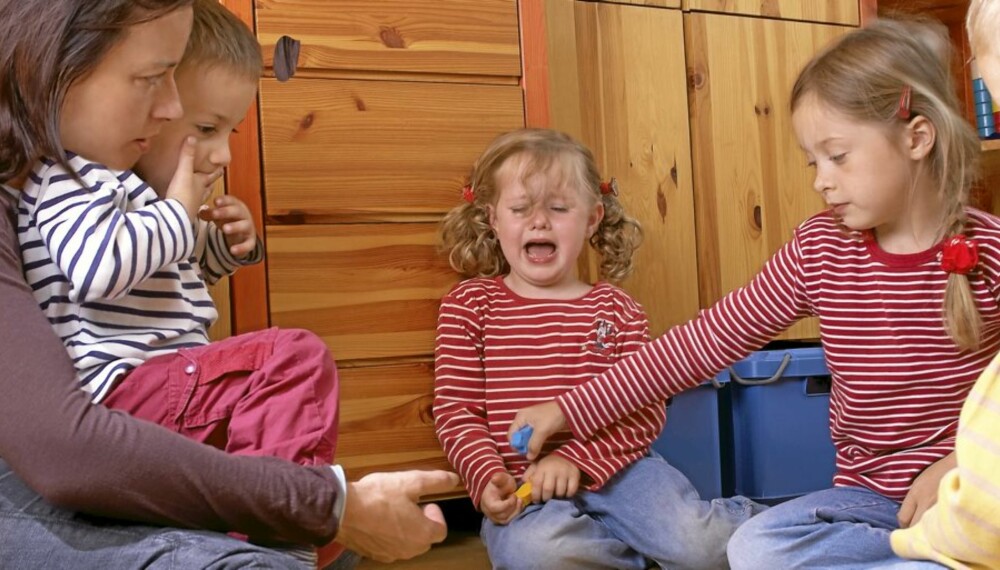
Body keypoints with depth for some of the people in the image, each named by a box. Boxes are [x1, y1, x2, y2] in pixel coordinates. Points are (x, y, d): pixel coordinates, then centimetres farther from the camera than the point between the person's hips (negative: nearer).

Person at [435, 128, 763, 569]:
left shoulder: (616, 310, 8)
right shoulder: (468, 305, 5)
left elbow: (645, 410, 1)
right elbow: (455, 410, 1)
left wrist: (576, 458, -16)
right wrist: (489, 479, -17)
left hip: (614, 468, 1)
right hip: (524, 486, 0)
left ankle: (736, 519, 9)